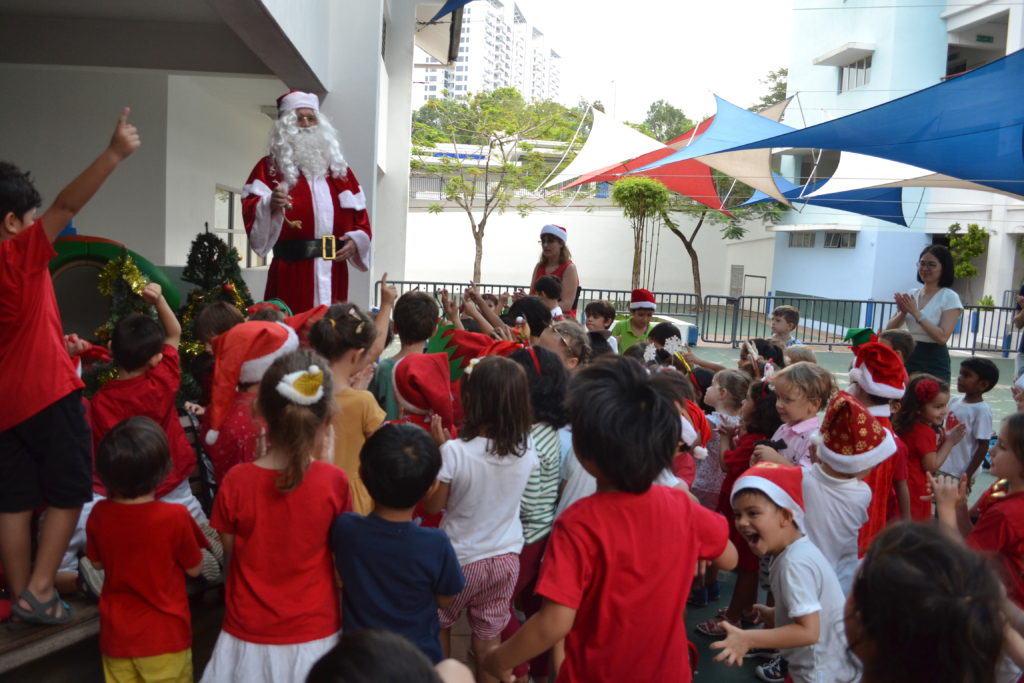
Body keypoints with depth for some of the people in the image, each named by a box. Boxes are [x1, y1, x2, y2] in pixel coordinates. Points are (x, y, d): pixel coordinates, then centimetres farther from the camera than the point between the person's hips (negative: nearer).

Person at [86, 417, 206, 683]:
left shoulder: (99, 514, -11)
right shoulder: (175, 516, -23)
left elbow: (97, 563, 6)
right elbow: (194, 568, -8)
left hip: (116, 637, 3)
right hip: (164, 636, -3)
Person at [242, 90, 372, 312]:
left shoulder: (340, 169, 18)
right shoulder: (269, 167, 6)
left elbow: (360, 217, 17)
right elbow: (251, 213, -7)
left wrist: (355, 241, -2)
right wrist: (271, 205, -28)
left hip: (333, 276, 4)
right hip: (291, 274, -4)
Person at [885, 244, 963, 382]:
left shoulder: (949, 297, -6)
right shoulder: (911, 294, 9)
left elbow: (942, 337, -18)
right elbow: (889, 330, 7)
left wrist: (915, 312, -16)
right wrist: (903, 312, -11)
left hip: (934, 362, -5)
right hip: (909, 357, 5)